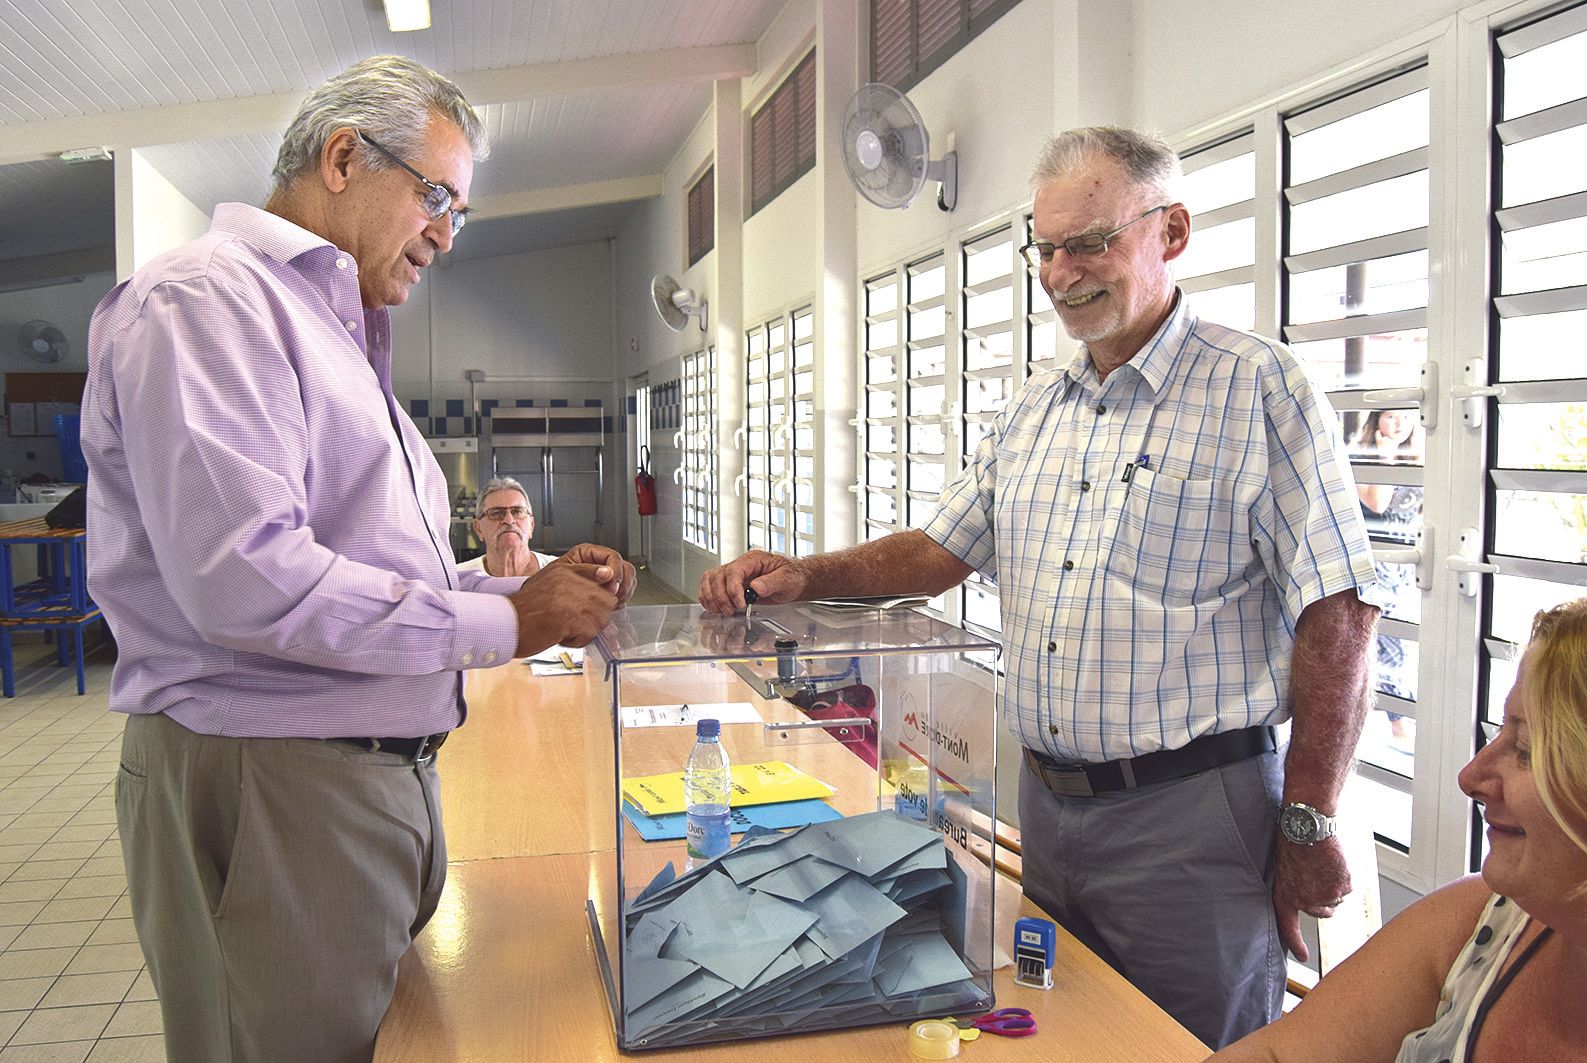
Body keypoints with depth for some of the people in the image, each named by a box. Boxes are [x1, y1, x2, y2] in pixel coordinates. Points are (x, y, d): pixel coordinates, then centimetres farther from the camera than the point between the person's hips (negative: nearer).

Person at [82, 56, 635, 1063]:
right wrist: (507, 623, -16)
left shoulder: (338, 336, 21)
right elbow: (247, 580, -25)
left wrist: (538, 588, 4)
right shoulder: (206, 298, -11)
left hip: (385, 777, 9)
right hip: (268, 788, -9)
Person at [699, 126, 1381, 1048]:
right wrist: (803, 577, 0)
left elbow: (1337, 615, -12)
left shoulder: (1259, 387, -9)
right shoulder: (1034, 410, 11)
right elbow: (942, 550, 15)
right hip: (1048, 798, 6)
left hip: (1190, 809, -6)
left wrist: (1310, 826, -12)